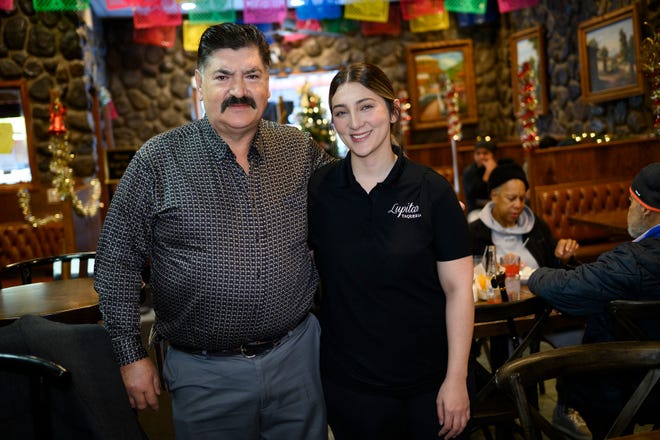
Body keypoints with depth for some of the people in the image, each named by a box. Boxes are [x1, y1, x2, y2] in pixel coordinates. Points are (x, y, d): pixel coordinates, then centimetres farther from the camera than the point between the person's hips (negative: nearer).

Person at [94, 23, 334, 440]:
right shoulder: (158, 160, -8)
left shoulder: (301, 149, 0)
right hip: (205, 371, -2)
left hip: (296, 354, 3)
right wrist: (132, 356, -4)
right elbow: (118, 261, -4)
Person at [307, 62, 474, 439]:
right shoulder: (316, 190, -5)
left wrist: (456, 379, -10)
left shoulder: (432, 190, -9)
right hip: (349, 383, 1)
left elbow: (458, 289, -8)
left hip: (428, 380, 0)